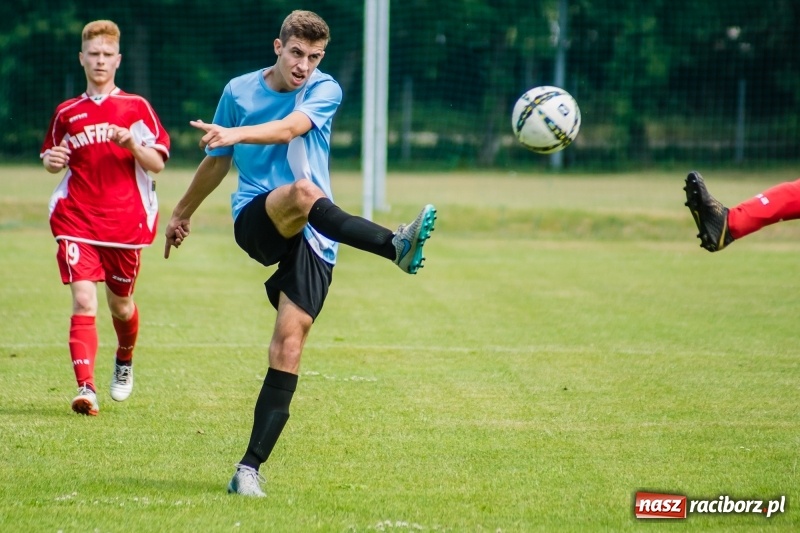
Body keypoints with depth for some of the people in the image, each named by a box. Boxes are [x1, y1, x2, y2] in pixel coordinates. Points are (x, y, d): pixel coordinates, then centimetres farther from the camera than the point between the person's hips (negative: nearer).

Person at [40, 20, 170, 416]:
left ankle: (125, 362, 45)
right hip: (77, 222, 0)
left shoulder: (136, 108, 3)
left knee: (120, 304, 14)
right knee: (83, 301, -15)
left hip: (126, 221, 0)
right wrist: (51, 160, -3)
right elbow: (53, 160, 20)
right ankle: (86, 388, -23)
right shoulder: (67, 113, 9)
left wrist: (132, 144, -20)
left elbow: (158, 163, -1)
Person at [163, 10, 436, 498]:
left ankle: (251, 468, -8)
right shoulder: (239, 91, 9)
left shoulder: (325, 91, 3)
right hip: (255, 220, 0)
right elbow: (217, 161, 24)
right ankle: (395, 246, -57)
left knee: (289, 346, -11)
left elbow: (288, 128, -18)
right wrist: (183, 213, 34)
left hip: (311, 239, 0)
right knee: (304, 191, -35)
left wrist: (236, 134, -35)